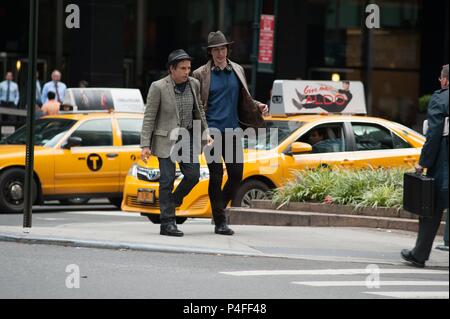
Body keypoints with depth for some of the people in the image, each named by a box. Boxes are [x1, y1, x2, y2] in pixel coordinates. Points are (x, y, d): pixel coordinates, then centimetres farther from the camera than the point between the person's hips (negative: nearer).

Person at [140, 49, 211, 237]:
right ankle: (167, 223, -2)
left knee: (193, 176, -2)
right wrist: (145, 145, -15)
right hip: (166, 139, -5)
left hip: (188, 137, 5)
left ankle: (171, 202, 25)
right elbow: (149, 118, -10)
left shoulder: (194, 84, 3)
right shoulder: (158, 87, -12)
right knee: (167, 179, -5)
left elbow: (199, 110, 17)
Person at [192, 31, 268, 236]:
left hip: (232, 132, 4)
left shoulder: (237, 71, 12)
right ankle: (220, 222, 3)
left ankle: (219, 208, 23)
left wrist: (258, 106, 4)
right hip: (212, 132, -4)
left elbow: (244, 99, 22)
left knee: (236, 174, 1)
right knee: (216, 176, -3)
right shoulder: (201, 74, -1)